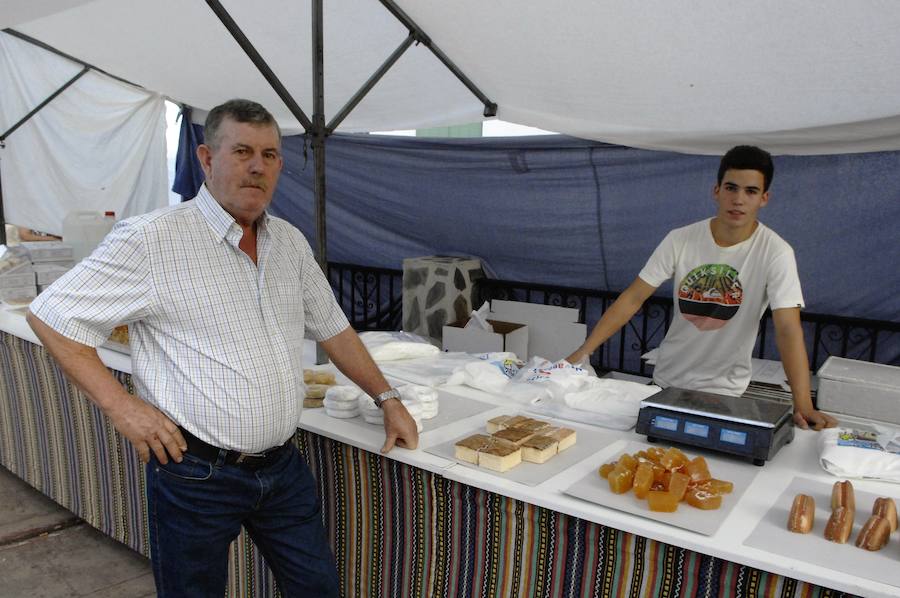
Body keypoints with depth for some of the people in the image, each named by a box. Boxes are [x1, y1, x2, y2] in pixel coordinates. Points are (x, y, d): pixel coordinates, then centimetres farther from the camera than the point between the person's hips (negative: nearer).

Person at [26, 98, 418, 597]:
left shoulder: (290, 243, 6)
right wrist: (119, 405, -14)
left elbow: (332, 328, 15)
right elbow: (51, 315, -7)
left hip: (283, 466, 5)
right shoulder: (151, 238, -12)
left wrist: (387, 399, 12)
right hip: (196, 475, -5)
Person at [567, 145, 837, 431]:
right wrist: (583, 352, -17)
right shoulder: (680, 240, -9)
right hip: (666, 380, 2)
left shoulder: (775, 252, -15)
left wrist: (803, 406, -33)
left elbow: (788, 330, -22)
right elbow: (632, 299, -10)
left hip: (723, 391, -2)